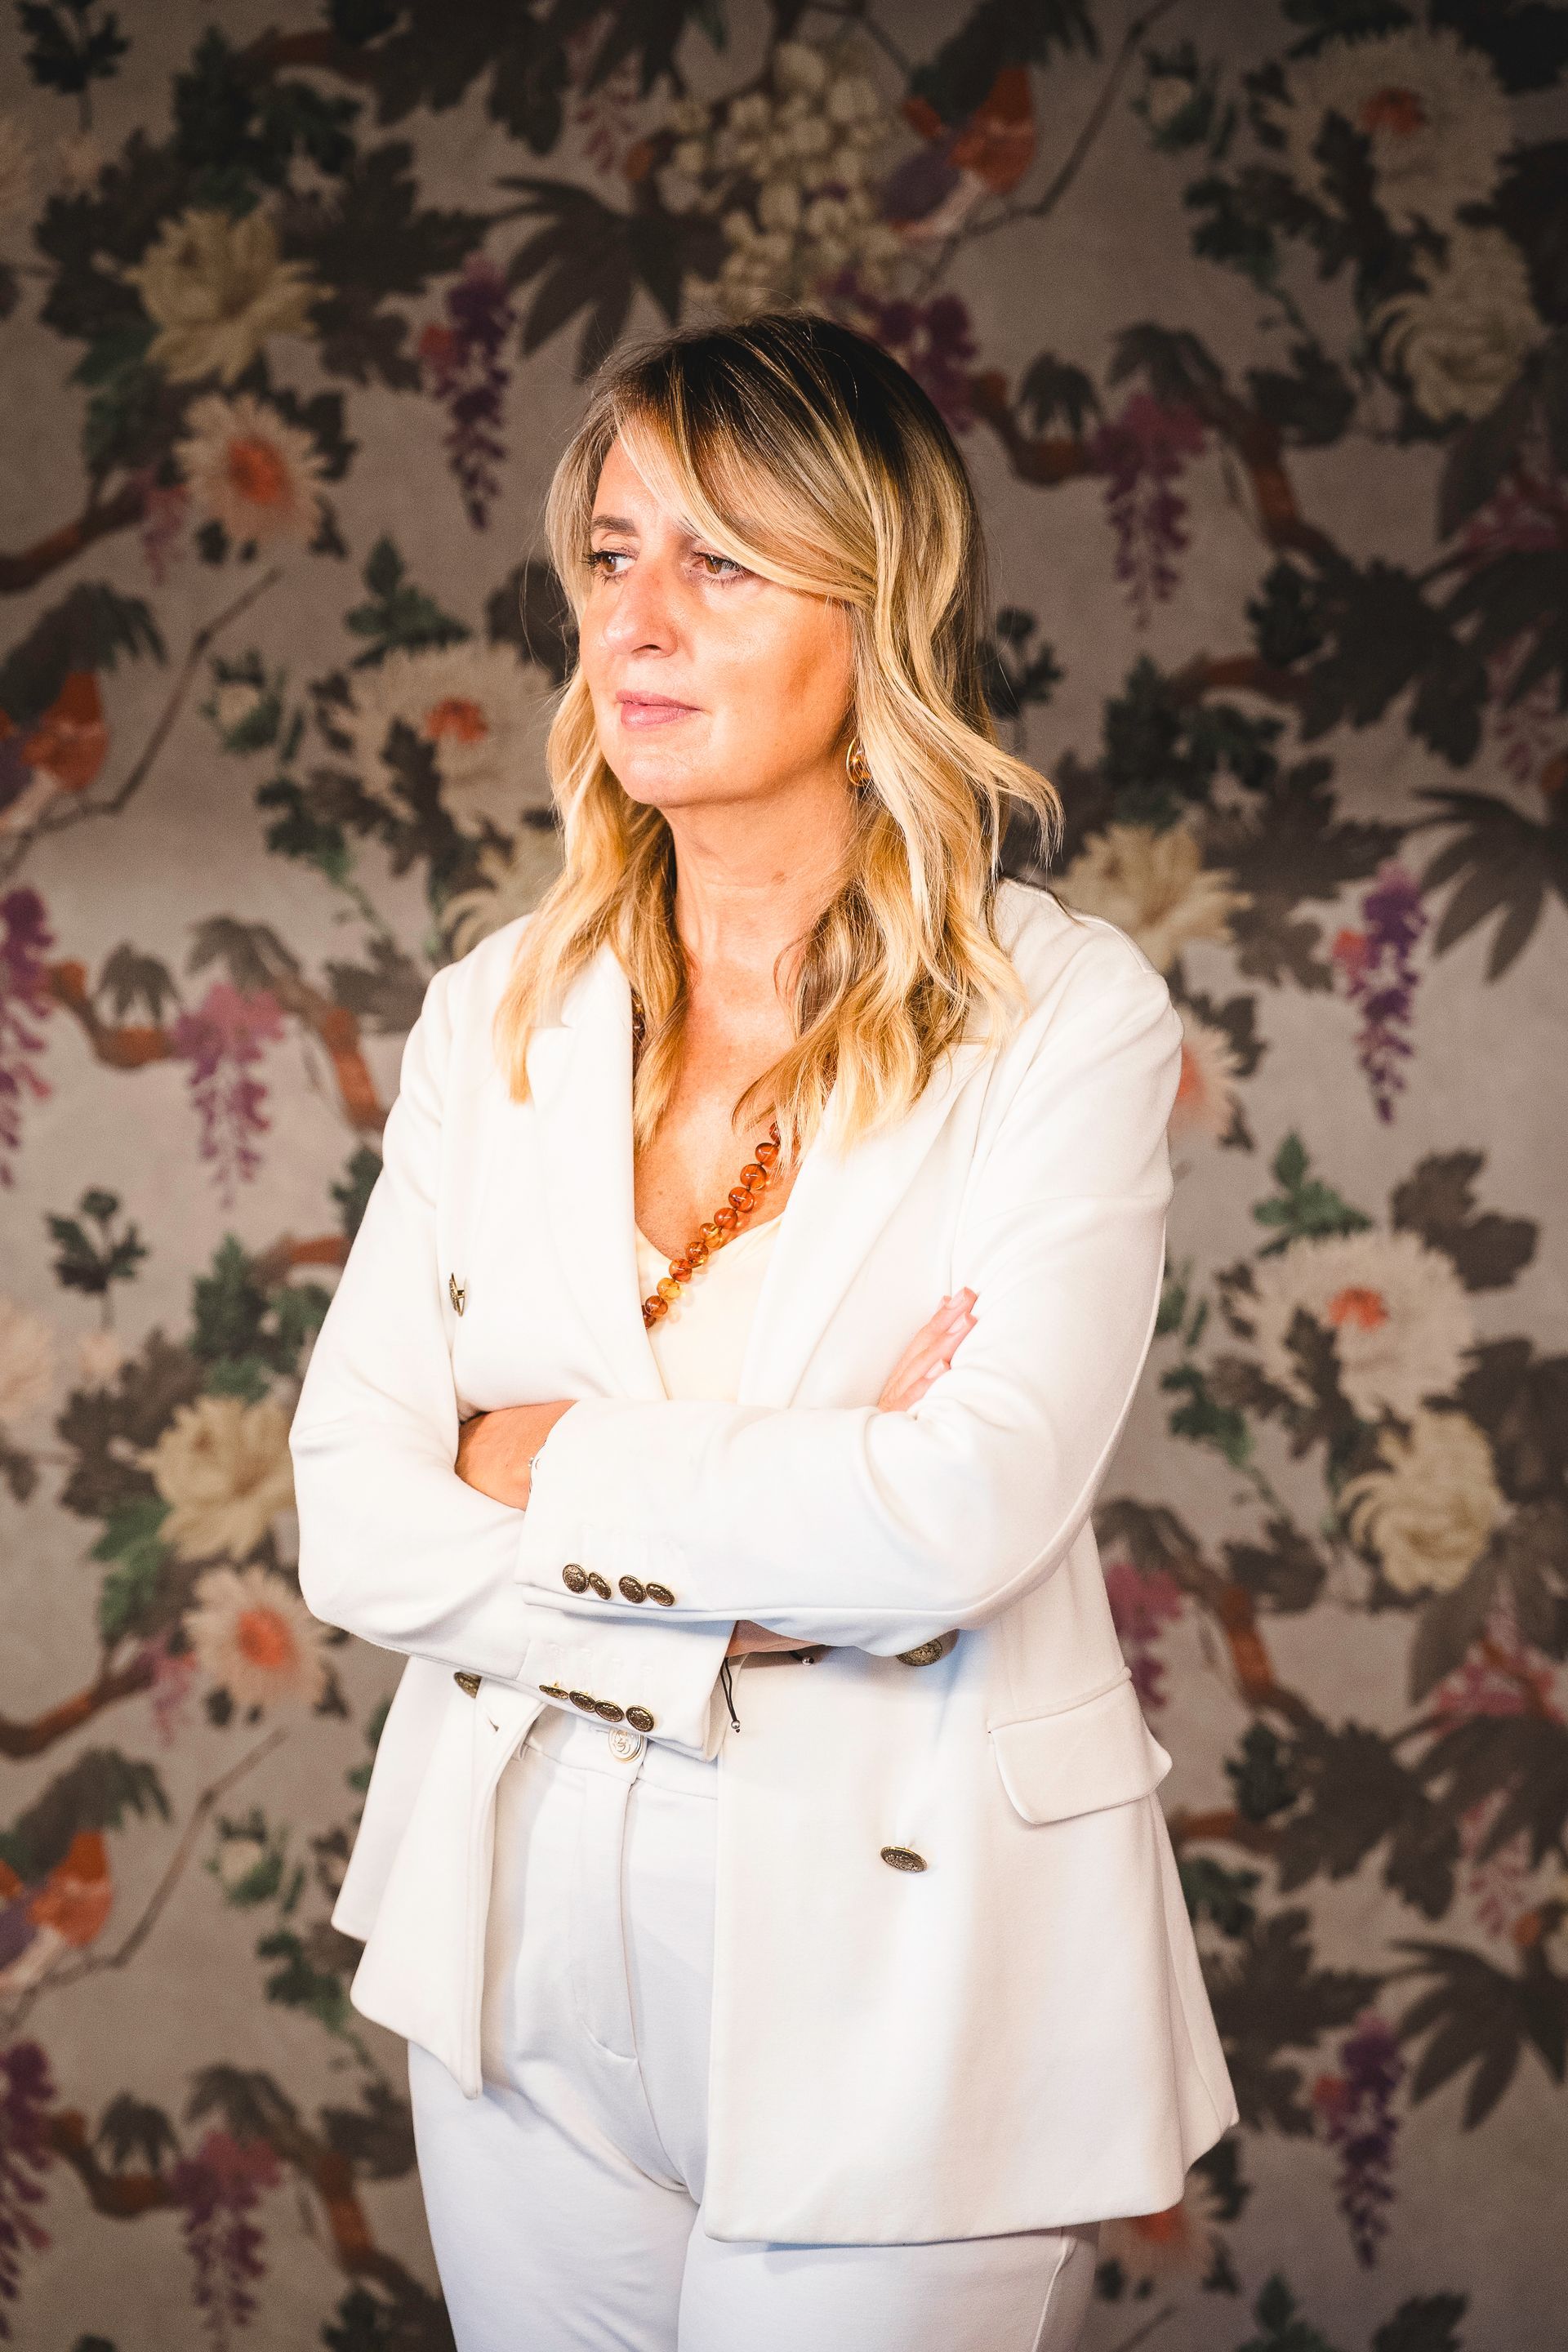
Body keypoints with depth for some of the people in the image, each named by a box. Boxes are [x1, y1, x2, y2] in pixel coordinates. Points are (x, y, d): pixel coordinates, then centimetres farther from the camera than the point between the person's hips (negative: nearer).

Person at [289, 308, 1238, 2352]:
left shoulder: (1067, 1017, -9)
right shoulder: (499, 1014, 4)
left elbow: (963, 1515, -21)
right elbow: (351, 1525, -3)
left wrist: (552, 1469, -9)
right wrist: (776, 1534, -14)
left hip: (900, 1967, -4)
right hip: (529, 1934, 4)